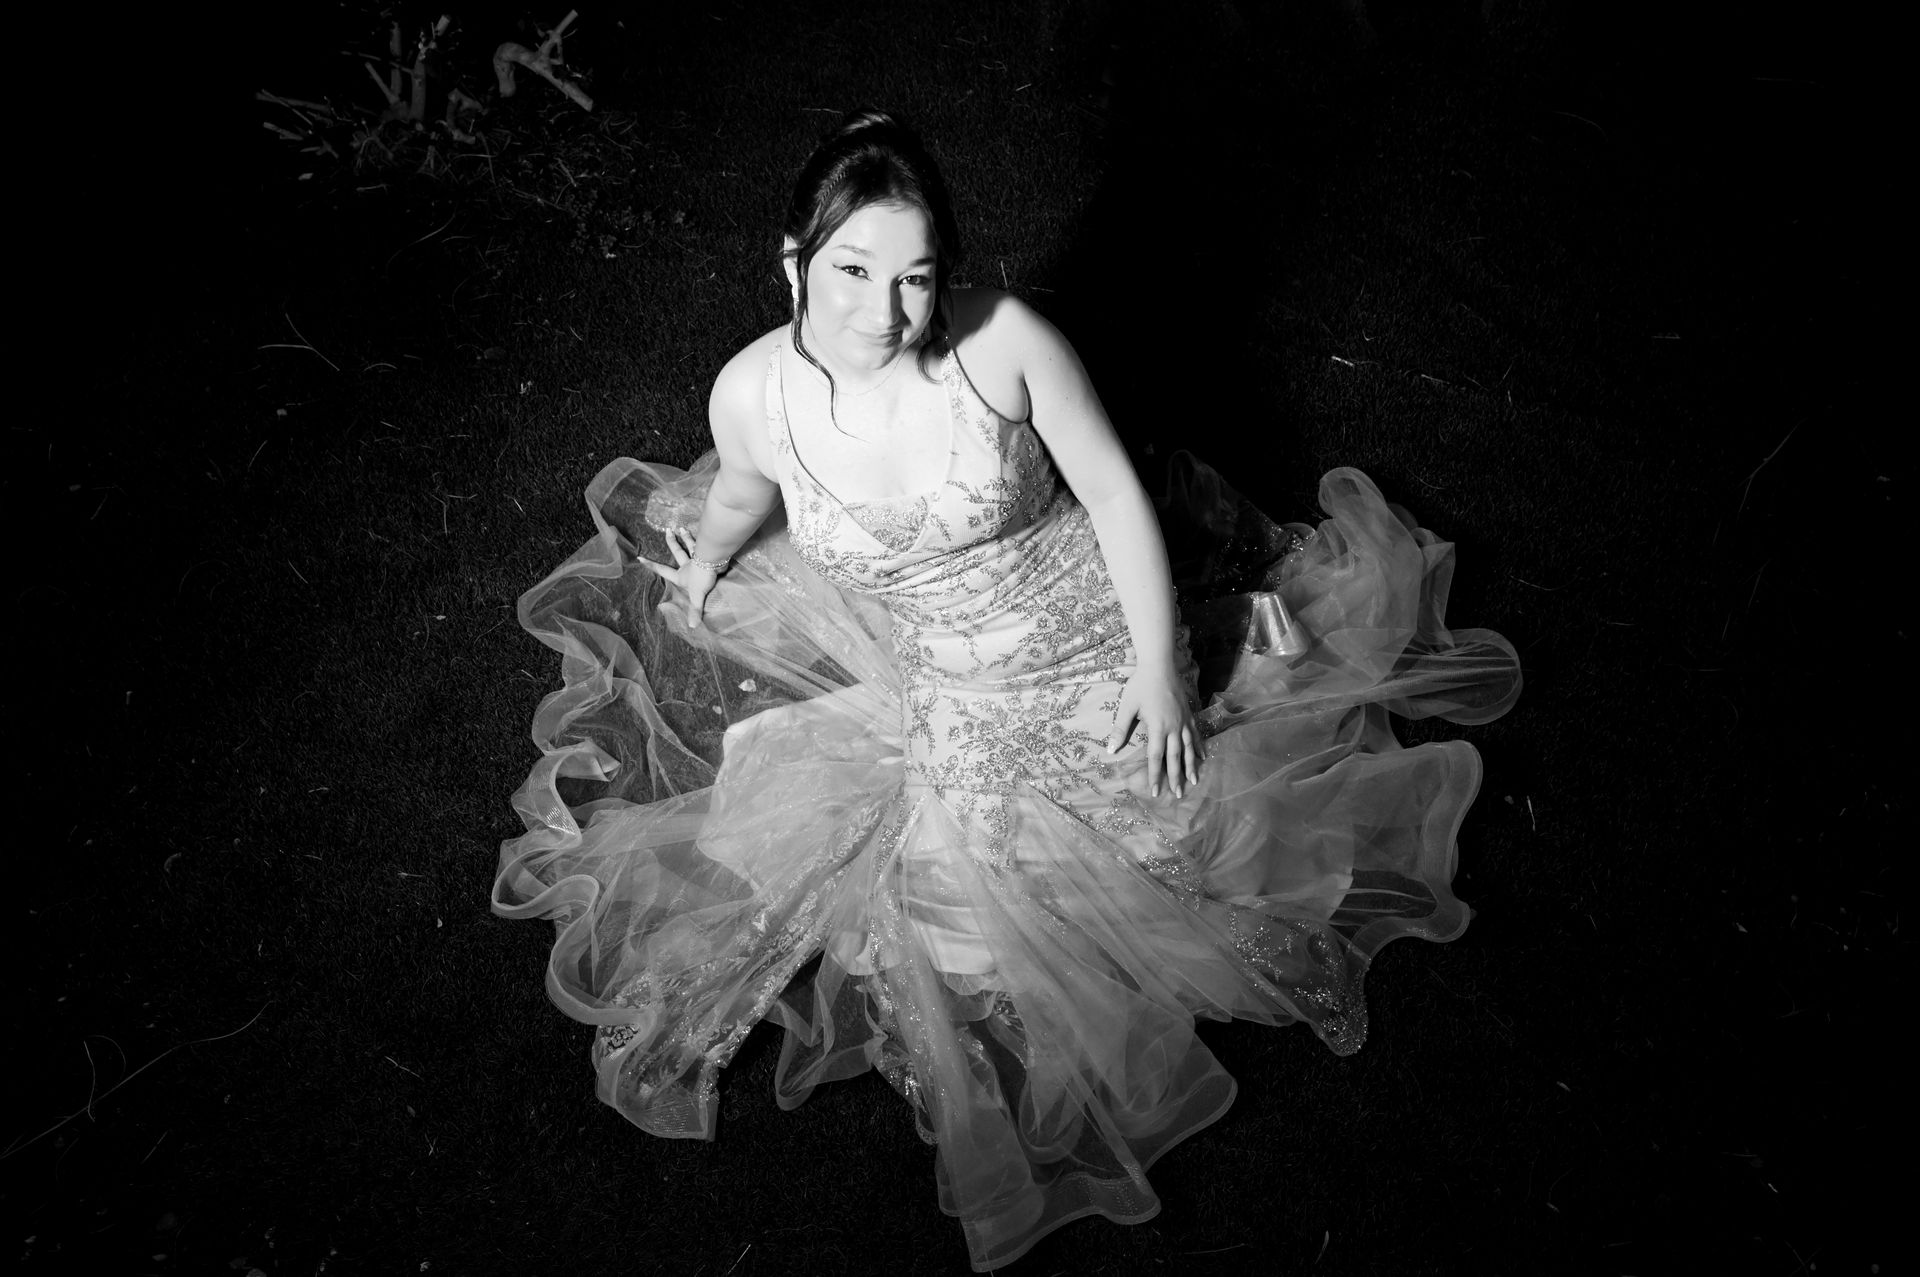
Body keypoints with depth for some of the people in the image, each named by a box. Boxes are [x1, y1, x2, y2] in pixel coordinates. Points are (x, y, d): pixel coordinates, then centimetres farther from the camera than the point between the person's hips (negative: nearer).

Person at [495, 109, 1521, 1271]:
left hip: (1092, 642, -2)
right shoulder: (755, 394, -18)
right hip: (936, 687, 2)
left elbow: (1115, 491, -12)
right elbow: (742, 496, 8)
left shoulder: (1006, 341, -25)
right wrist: (700, 563, 28)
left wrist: (1158, 665, -10)